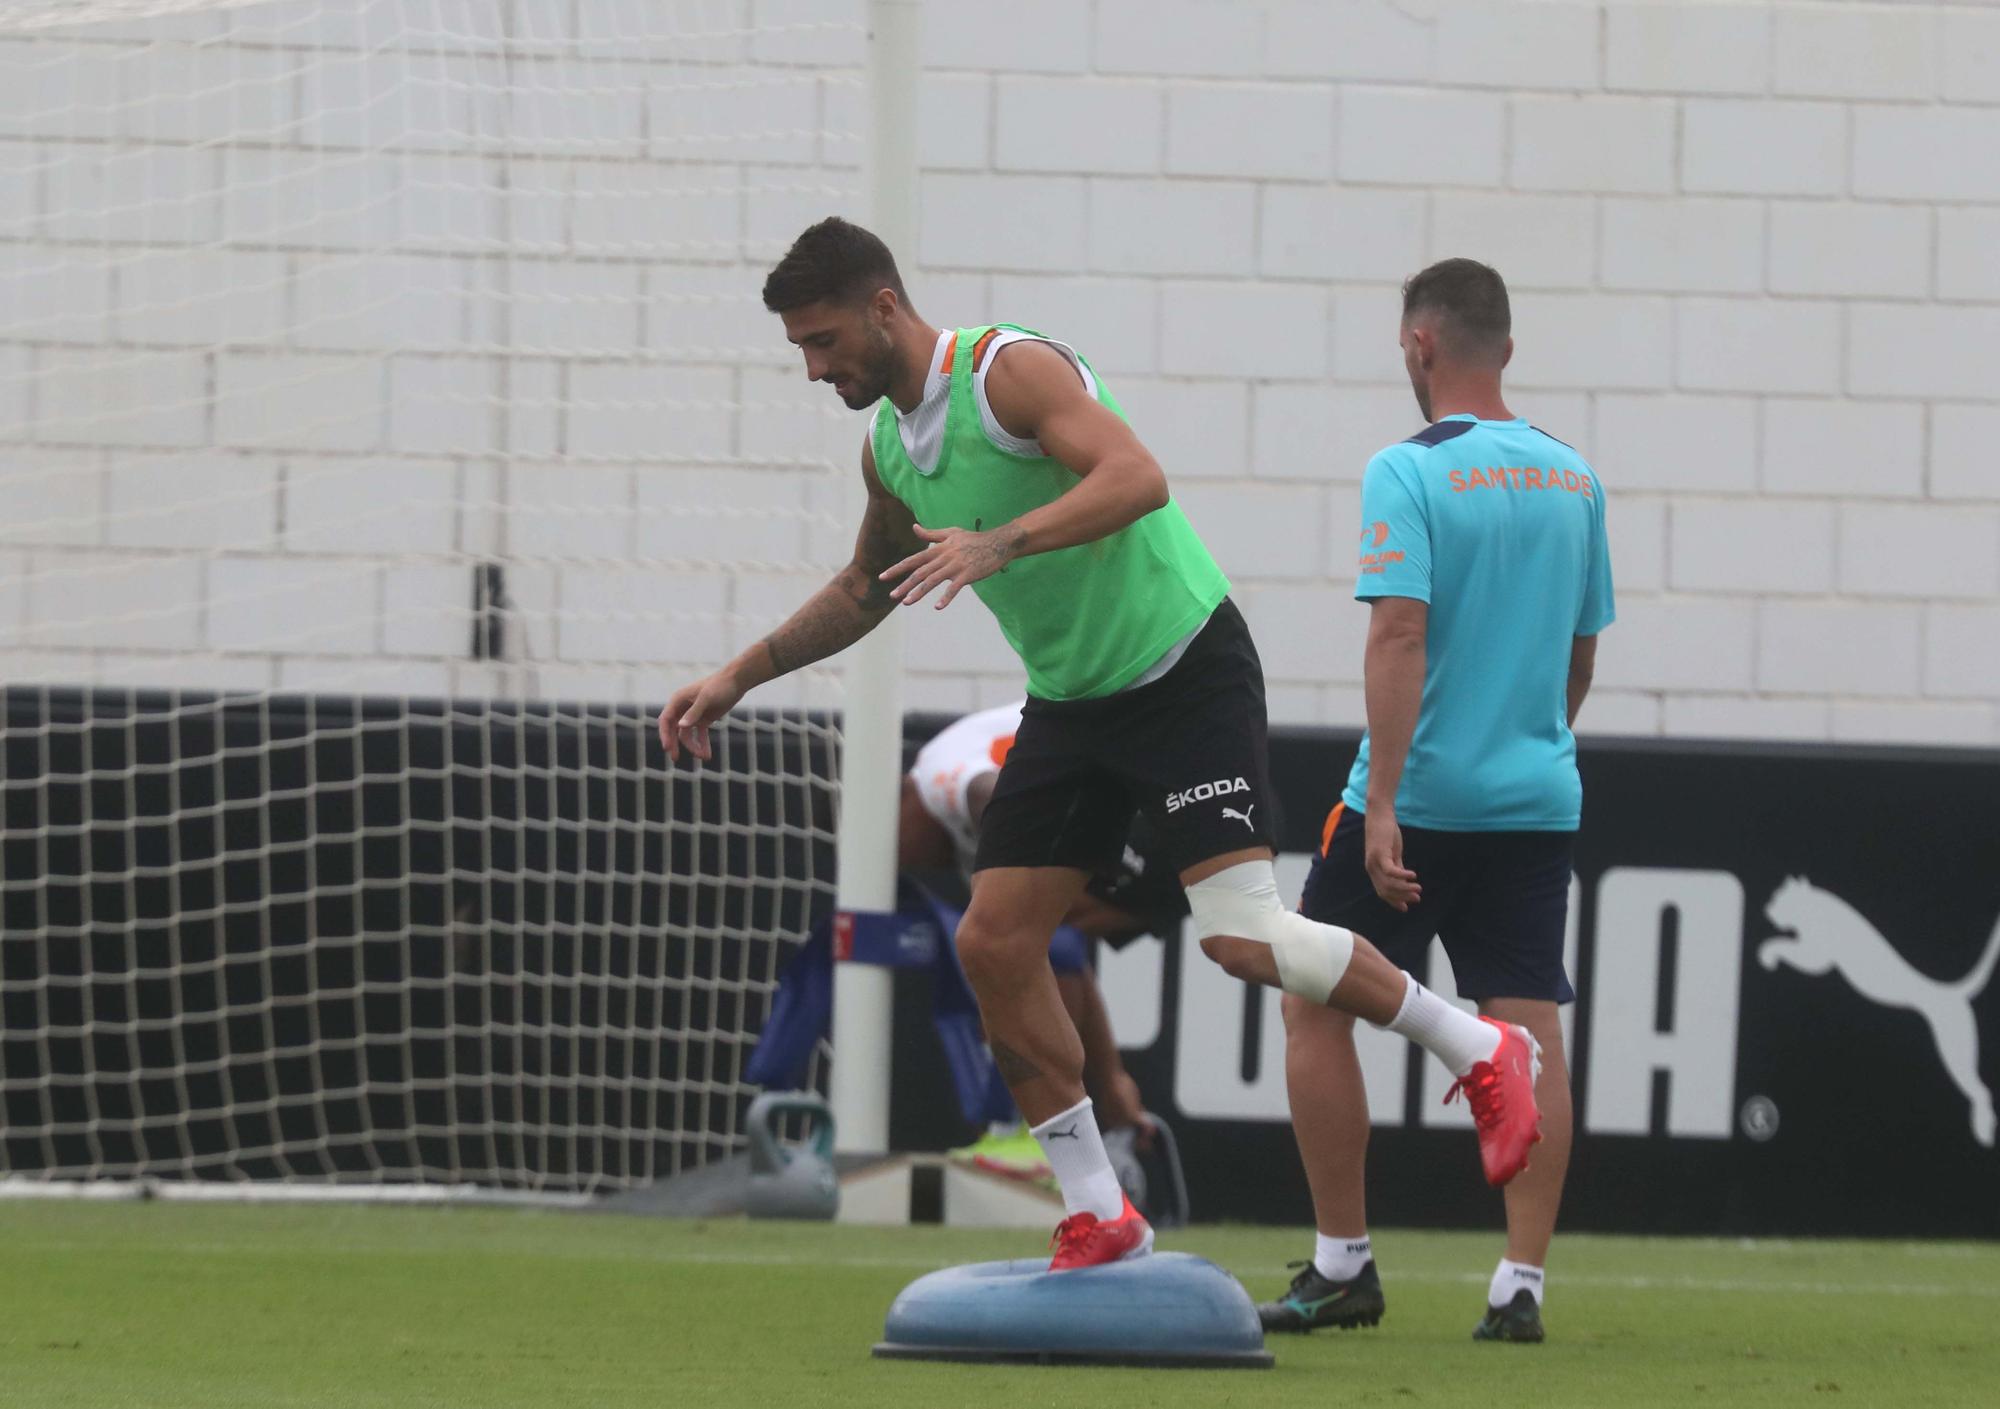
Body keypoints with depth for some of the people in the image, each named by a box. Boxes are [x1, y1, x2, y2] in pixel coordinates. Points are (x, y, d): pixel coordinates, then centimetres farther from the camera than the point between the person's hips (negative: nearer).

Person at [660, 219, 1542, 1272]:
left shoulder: (1009, 370, -19)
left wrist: (998, 544, -45)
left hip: (1185, 670, -8)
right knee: (992, 943, -1)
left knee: (1239, 935, -19)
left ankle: (1480, 1051, 0)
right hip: (1069, 702, 8)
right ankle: (1097, 1216, 8)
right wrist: (738, 678, 22)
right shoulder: (886, 445, 8)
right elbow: (866, 589, 27)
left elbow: (1136, 477, -34)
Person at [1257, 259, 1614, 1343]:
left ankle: (1342, 1266, 10)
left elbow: (1401, 633, -19)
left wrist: (1384, 802, -21)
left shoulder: (1410, 473, -10)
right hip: (1539, 800, 5)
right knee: (1526, 1029, 2)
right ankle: (1521, 1283, -5)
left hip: (1416, 799, -5)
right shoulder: (1572, 479, 9)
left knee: (1315, 1006, 8)